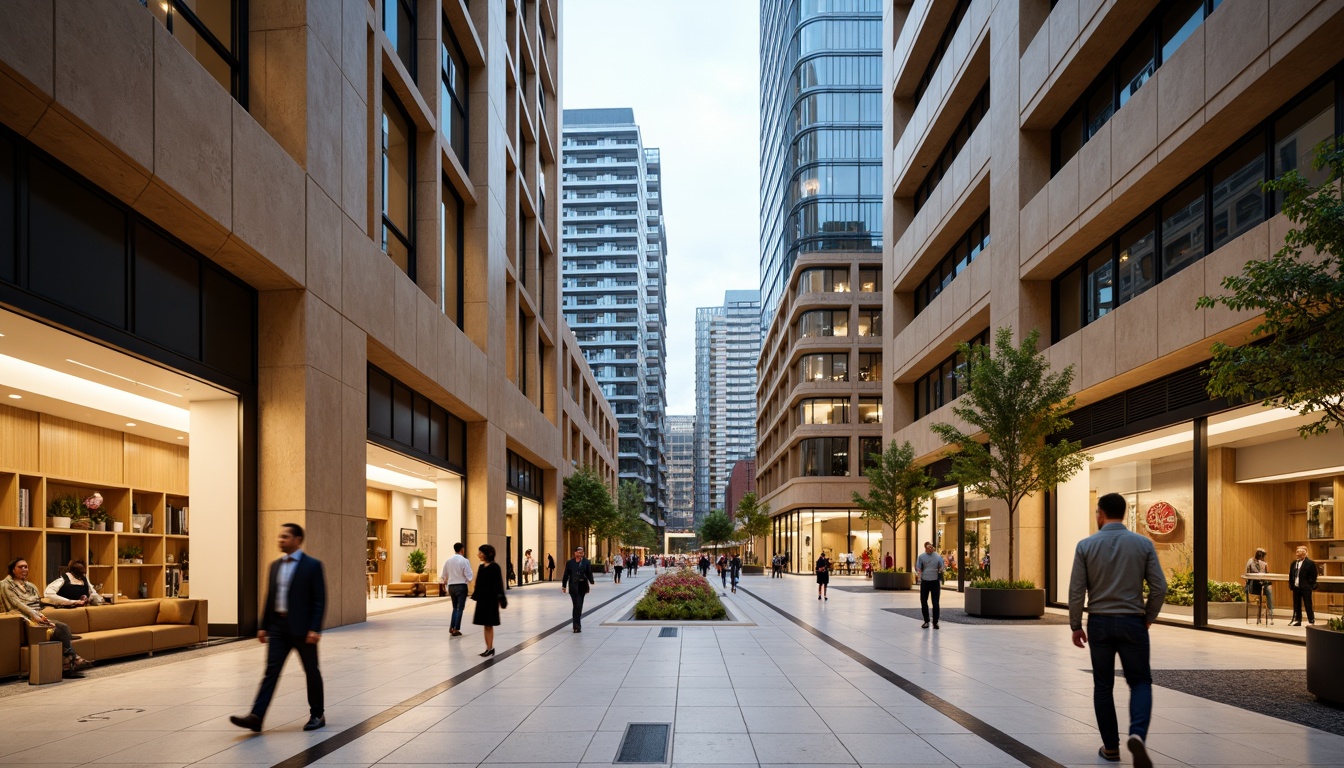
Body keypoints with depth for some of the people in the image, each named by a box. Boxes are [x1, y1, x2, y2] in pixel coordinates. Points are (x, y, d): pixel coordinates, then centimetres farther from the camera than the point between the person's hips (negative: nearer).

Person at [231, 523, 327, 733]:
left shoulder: (312, 565, -8)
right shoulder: (275, 565, 11)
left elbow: (320, 600, -11)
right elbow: (269, 597, 15)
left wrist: (315, 629, -17)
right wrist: (264, 626, 11)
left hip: (302, 627, -5)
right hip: (278, 625, 5)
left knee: (311, 671, 6)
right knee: (271, 670, -1)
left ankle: (317, 715, 19)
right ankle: (256, 717, -6)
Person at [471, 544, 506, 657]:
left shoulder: (494, 567, -11)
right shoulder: (482, 567, 10)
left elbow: (498, 584, -13)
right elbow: (479, 584, 15)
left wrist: (500, 599, -15)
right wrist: (475, 595, 12)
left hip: (491, 599, -7)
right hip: (482, 598, 7)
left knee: (489, 624, -3)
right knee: (485, 625, 9)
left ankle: (490, 648, 2)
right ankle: (488, 648, 15)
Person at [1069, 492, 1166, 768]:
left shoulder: (1086, 545, -4)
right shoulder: (1143, 543, -3)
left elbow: (1076, 591, -5)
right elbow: (1159, 587, -5)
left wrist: (1076, 626, 6)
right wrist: (1148, 618, 11)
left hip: (1099, 623, 0)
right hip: (1132, 623, 0)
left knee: (1103, 686, 12)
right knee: (1140, 682, 10)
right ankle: (1138, 734, -15)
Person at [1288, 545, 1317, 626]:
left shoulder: (1310, 563, -8)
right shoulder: (1294, 563, 11)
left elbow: (1313, 576, -9)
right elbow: (1291, 574, 16)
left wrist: (1312, 586, -12)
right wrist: (1291, 584, 9)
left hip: (1306, 588, -6)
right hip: (1296, 587, 6)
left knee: (1308, 605, -2)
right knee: (1296, 605, 11)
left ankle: (1311, 621, 5)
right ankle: (1297, 620, 18)